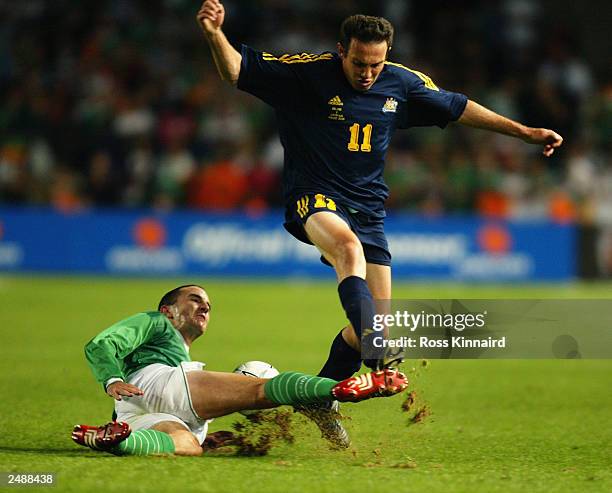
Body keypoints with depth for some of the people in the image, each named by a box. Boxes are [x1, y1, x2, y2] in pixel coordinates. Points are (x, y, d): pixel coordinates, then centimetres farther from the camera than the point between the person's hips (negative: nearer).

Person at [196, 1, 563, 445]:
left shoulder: (403, 83, 3)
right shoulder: (308, 73, -10)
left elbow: (457, 108, 17)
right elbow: (237, 70, -13)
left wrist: (526, 132, 21)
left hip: (368, 209, 5)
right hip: (314, 198, -5)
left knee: (376, 318, -1)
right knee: (348, 246, -38)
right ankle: (379, 356, -55)